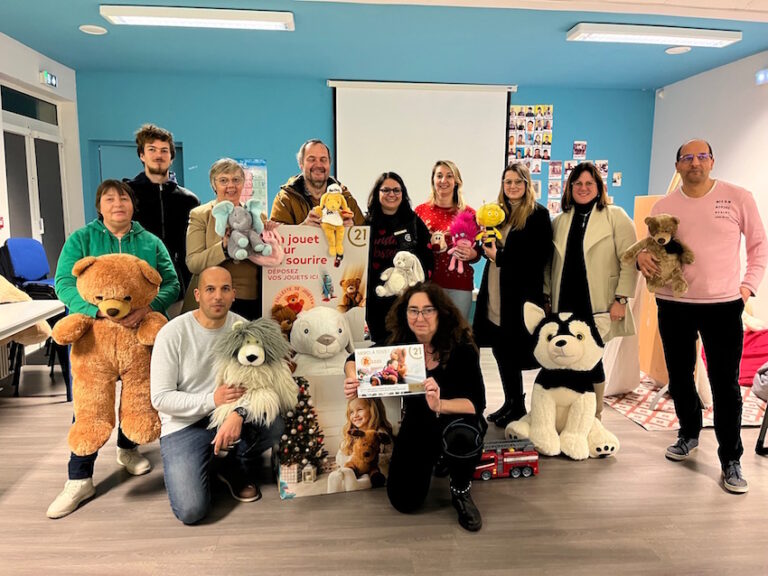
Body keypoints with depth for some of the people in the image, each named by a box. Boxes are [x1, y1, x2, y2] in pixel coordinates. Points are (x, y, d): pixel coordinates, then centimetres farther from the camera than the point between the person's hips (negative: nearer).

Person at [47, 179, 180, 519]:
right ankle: (79, 479, 9)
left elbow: (171, 284, -3)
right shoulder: (80, 239, 2)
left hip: (141, 333, 2)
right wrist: (100, 312, -26)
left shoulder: (151, 243, 6)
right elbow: (64, 284, -8)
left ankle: (127, 448, 40)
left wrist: (147, 308, -24)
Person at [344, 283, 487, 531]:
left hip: (457, 419, -3)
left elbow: (477, 403, -29)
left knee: (461, 436, -39)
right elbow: (354, 360, -4)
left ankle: (461, 493, -4)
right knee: (404, 501, -5)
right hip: (417, 425, 3)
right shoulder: (398, 344, -17)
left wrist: (439, 405, -47)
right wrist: (352, 380, -28)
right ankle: (433, 459, 29)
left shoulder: (461, 348, -24)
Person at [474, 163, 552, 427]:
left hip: (520, 295, -6)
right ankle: (509, 403, 27)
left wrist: (500, 256, -15)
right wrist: (487, 247, -1)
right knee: (500, 350, 11)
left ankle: (517, 408, 17)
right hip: (495, 294, 6)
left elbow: (541, 256, -13)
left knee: (511, 353, 0)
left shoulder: (538, 214, -6)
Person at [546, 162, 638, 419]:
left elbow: (630, 261, -3)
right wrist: (547, 297, 12)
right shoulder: (559, 221, 15)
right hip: (565, 305, 3)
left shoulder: (616, 217, 2)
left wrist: (621, 299, -9)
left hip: (597, 306, -3)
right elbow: (551, 263, 17)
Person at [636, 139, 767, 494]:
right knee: (679, 376, 14)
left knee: (725, 383, 1)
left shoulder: (738, 198, -1)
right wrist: (642, 257, -12)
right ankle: (689, 434, 37)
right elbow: (651, 248, 11)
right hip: (673, 305, 3)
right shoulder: (663, 206, 5)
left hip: (724, 305, -2)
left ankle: (731, 461, 15)